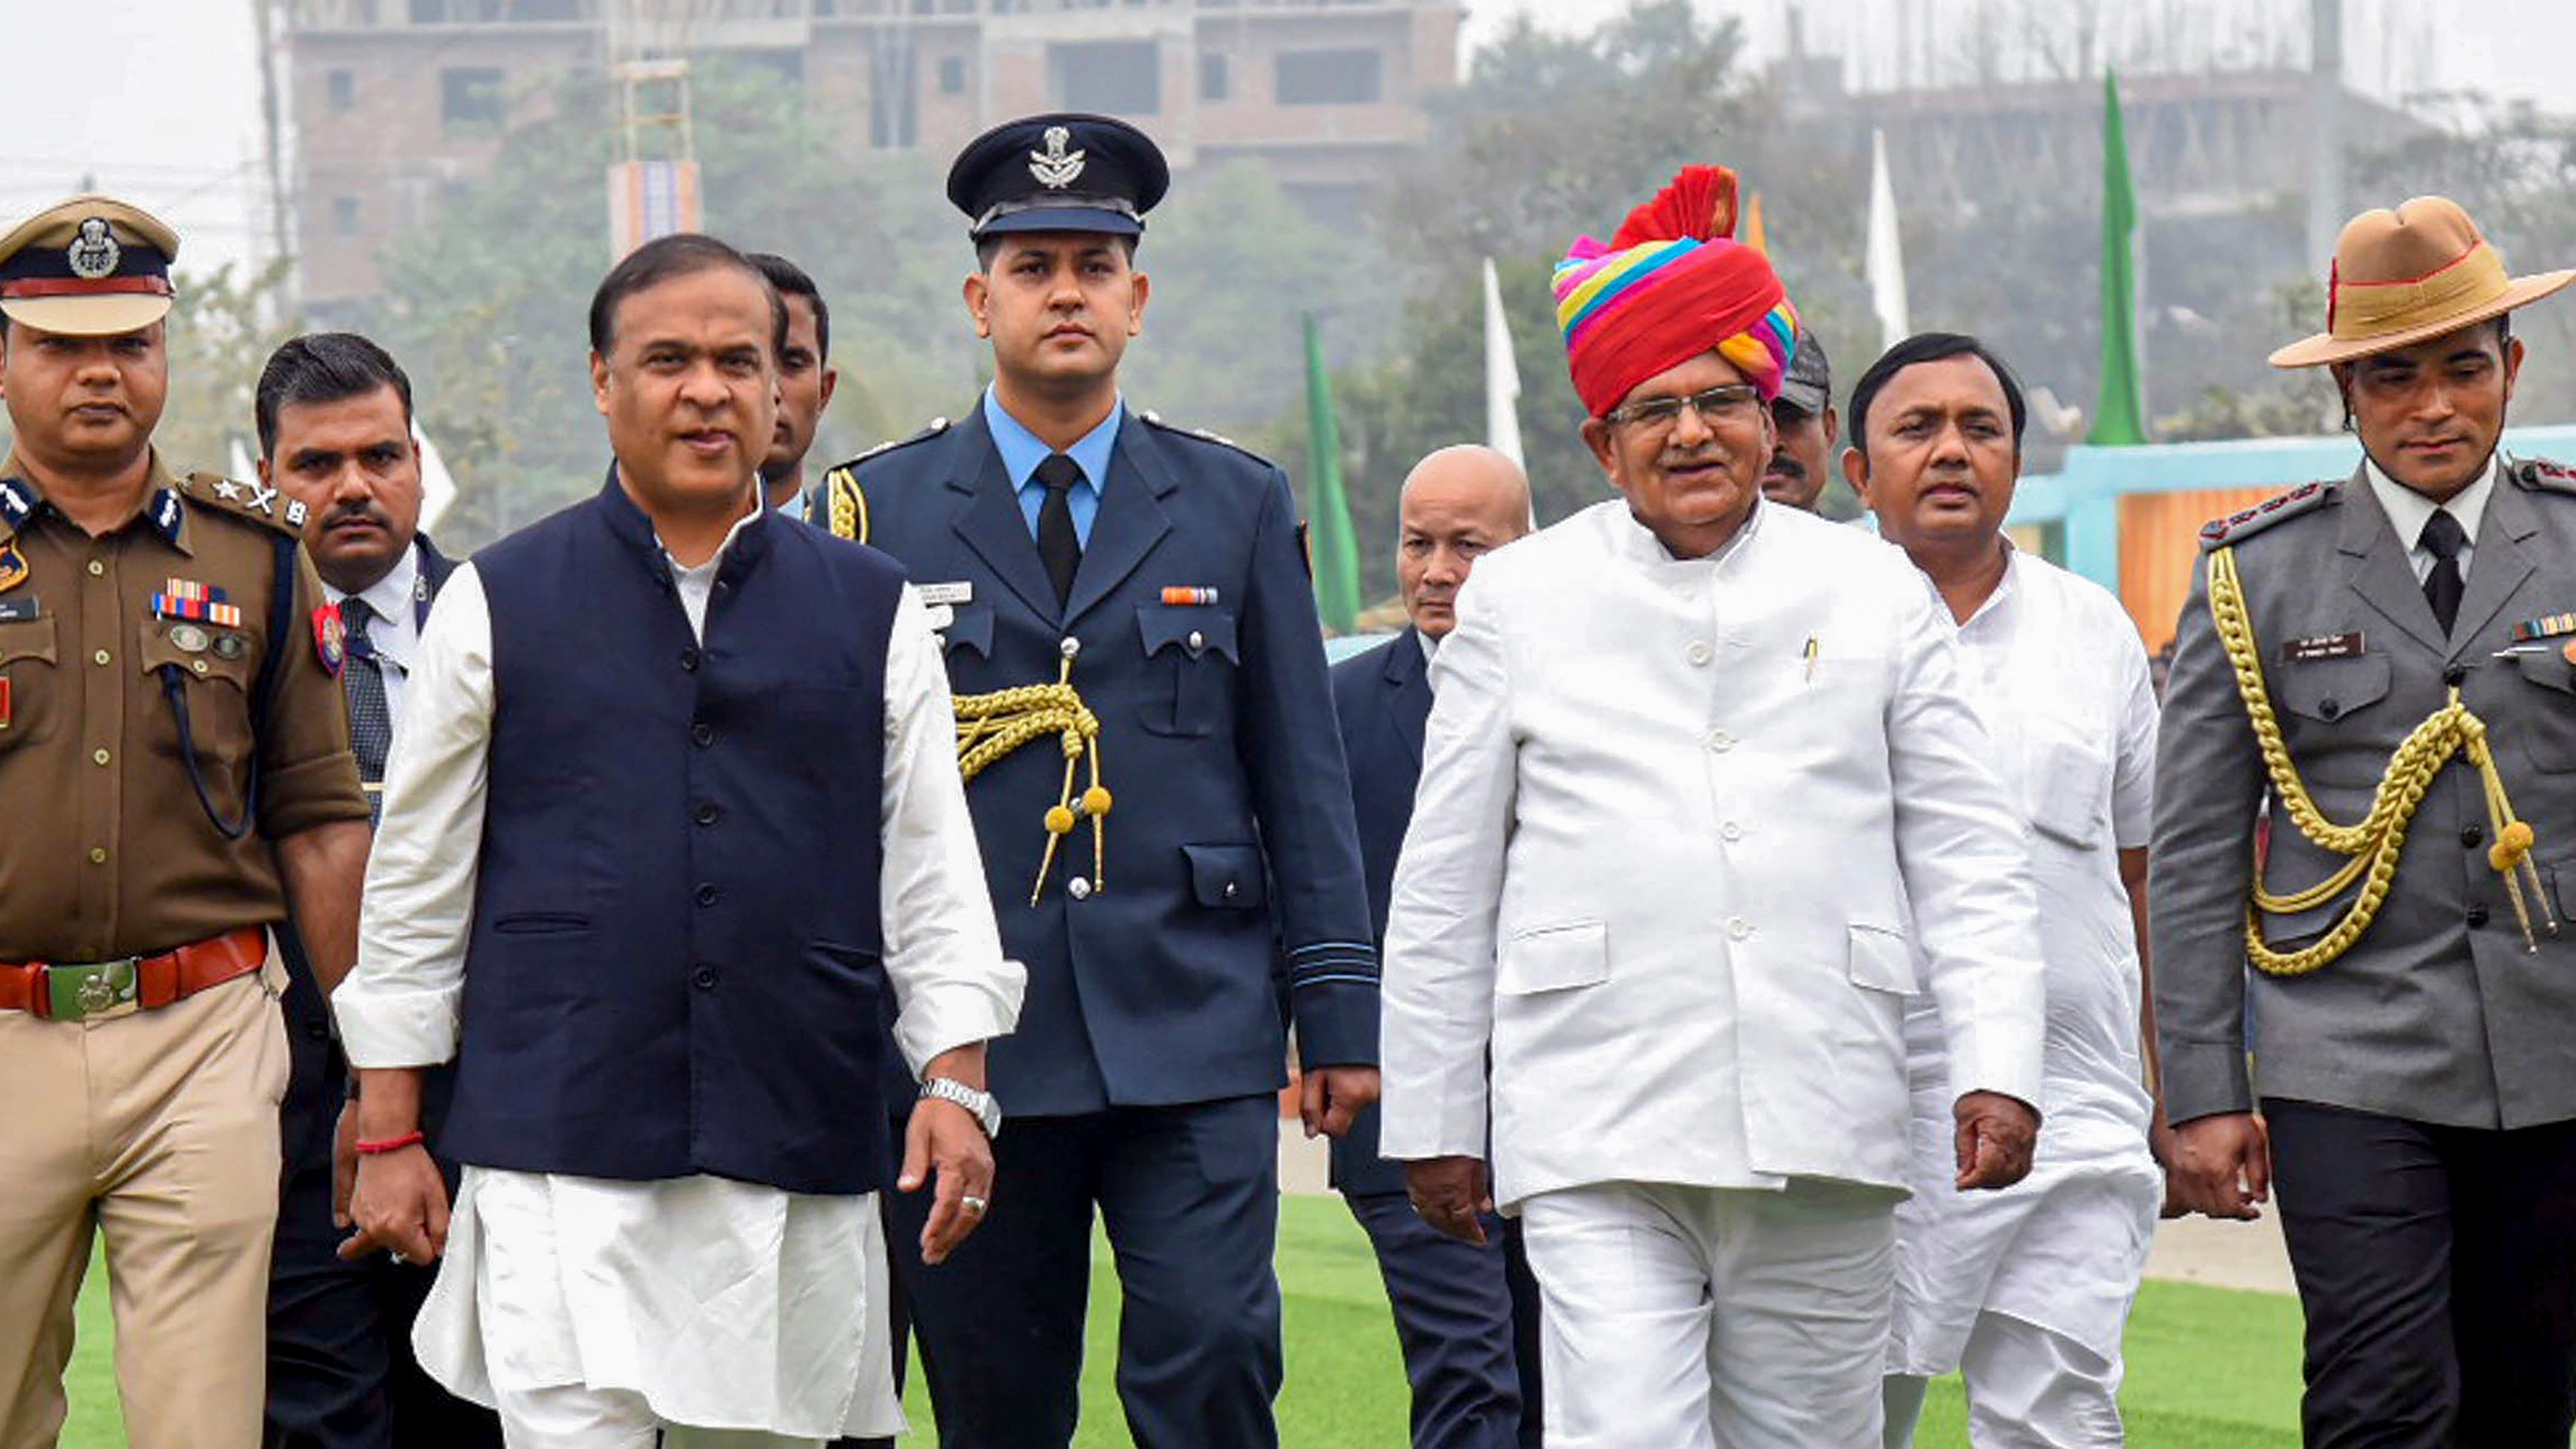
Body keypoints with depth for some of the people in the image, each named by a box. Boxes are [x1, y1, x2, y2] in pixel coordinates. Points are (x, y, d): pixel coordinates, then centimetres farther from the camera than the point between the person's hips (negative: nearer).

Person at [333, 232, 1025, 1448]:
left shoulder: (872, 612, 11)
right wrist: (388, 1132, 6)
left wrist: (956, 1079, -4)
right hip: (559, 1163, -2)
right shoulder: (496, 605, 7)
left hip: (798, 1165, 2)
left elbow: (934, 874, 10)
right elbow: (414, 884, 9)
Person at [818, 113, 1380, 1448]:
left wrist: (1339, 1012, 5)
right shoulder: (875, 514, 7)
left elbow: (1303, 781, 11)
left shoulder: (1238, 507, 11)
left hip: (1193, 1034, 0)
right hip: (972, 1043, 0)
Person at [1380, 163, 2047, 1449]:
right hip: (1598, 1144, -2)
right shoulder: (1519, 600, 9)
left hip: (1823, 1144, 2)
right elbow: (1443, 886, 12)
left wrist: (1997, 1065, -2)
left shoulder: (1875, 593, 11)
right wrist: (1432, 1122, 11)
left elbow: (1966, 857, 10)